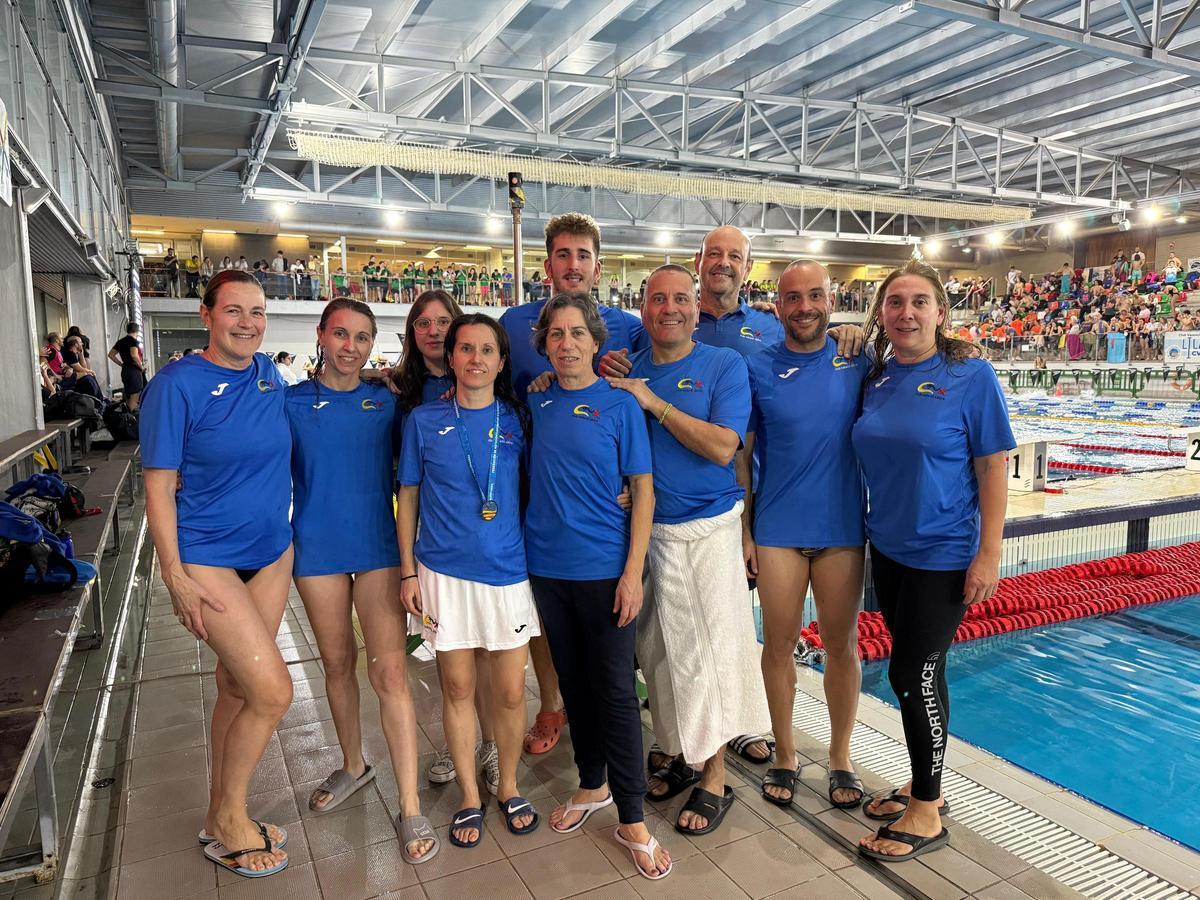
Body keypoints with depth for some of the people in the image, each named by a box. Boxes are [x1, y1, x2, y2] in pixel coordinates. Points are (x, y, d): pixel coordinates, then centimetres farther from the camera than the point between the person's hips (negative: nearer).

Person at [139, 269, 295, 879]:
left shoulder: (269, 375, 3)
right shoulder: (177, 385, -13)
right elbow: (159, 489, -12)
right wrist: (176, 578, -15)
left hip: (272, 552, 6)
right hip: (206, 559, -5)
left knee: (237, 687, 15)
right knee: (273, 691, -8)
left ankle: (221, 817, 33)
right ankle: (230, 819, 16)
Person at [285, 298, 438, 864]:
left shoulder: (387, 403, 3)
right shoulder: (291, 403, 1)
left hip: (379, 550, -1)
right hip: (317, 551, 1)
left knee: (390, 674, -5)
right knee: (337, 663, 17)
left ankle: (410, 808, 4)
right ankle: (353, 765, 40)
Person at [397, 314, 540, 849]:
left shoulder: (517, 419, 3)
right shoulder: (423, 420, 1)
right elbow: (408, 498, 6)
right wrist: (408, 572, 2)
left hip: (508, 569, 1)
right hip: (444, 571, 0)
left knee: (510, 691, 7)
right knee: (457, 687, 9)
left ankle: (509, 787, 30)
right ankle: (469, 796, 28)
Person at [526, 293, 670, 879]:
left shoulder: (619, 404, -6)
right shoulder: (535, 404, 4)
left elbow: (642, 489, -6)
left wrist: (633, 571, -12)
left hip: (604, 568, -4)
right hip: (547, 566, 4)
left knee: (614, 689, 2)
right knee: (573, 682, 16)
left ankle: (632, 819, 16)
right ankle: (591, 786, 36)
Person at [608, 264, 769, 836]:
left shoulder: (724, 365, -4)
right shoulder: (627, 370, 7)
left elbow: (722, 447, -16)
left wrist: (655, 403, -17)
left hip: (707, 530, -4)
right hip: (645, 527, 4)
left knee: (710, 650, 1)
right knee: (659, 650, 13)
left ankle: (714, 778, 18)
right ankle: (680, 754, 33)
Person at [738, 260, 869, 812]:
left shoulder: (857, 361, 2)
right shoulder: (757, 369, 0)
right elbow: (740, 455, 2)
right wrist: (743, 529, -1)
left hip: (842, 526, 1)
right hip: (777, 528, 0)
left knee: (841, 644, 10)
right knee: (779, 644, 8)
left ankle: (841, 757, 30)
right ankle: (785, 755, 28)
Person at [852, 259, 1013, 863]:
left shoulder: (971, 375, -11)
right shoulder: (875, 376, 4)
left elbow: (993, 467, -12)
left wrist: (988, 553, -14)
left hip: (944, 554, -5)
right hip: (887, 548, 5)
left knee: (912, 673, -1)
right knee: (918, 671, 17)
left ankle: (926, 813, 18)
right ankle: (923, 785, 34)